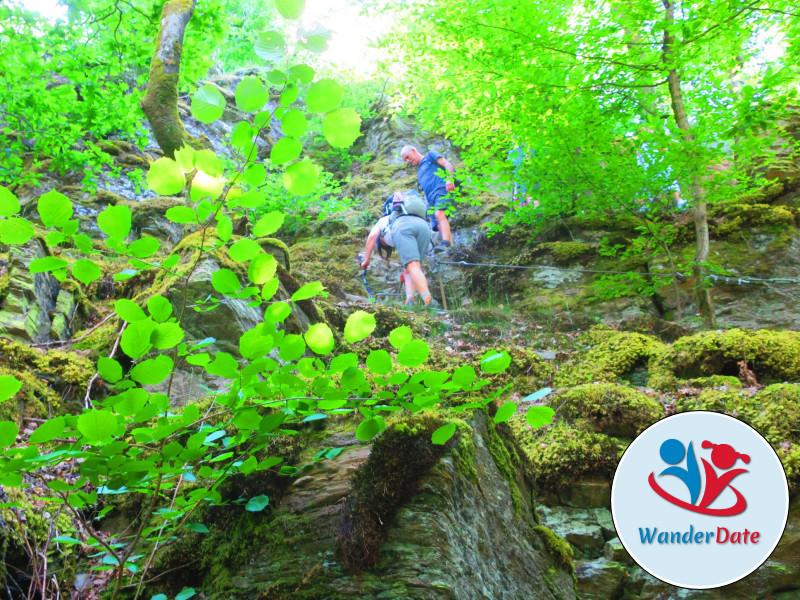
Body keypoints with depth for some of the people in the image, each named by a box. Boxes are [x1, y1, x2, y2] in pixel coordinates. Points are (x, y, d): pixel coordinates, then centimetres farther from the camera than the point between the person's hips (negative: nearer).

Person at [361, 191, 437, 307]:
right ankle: (409, 299, -13)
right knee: (410, 269, 10)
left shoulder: (381, 222, 38)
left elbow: (372, 236, 16)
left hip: (402, 226, -4)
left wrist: (366, 260, 20)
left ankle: (429, 301, -31)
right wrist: (406, 271, 56)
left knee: (413, 266, -14)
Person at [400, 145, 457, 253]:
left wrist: (449, 179, -17)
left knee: (439, 214, -31)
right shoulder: (419, 172, 35)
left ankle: (446, 243, -48)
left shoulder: (430, 155, 16)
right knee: (440, 226, -7)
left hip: (442, 189, -8)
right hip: (431, 198, 8)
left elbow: (447, 164, 0)